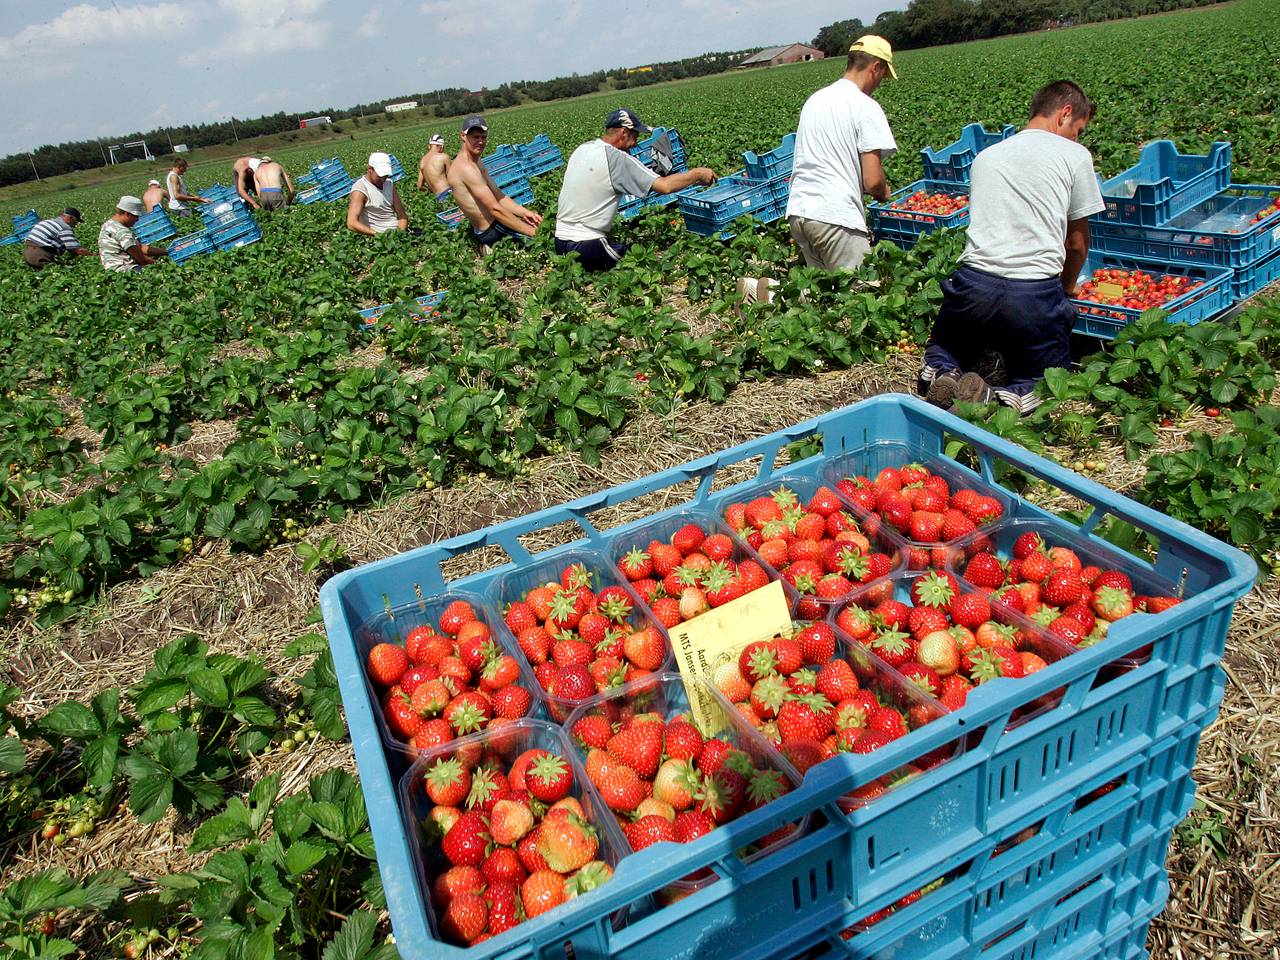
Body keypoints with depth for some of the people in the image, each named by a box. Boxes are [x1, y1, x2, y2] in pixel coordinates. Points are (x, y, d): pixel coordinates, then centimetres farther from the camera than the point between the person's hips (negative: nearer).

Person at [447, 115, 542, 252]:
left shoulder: (477, 162, 9)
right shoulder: (465, 167, -24)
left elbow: (499, 196, 11)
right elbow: (495, 209, -26)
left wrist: (525, 212, -4)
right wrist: (531, 231, -24)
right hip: (491, 232, -10)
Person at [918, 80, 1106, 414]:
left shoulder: (985, 156, 22)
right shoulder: (1075, 155, 9)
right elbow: (1077, 242, 15)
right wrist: (1067, 289, 35)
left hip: (974, 282, 3)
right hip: (1036, 292, -2)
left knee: (941, 351, 27)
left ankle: (942, 376, -10)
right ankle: (1007, 400, -18)